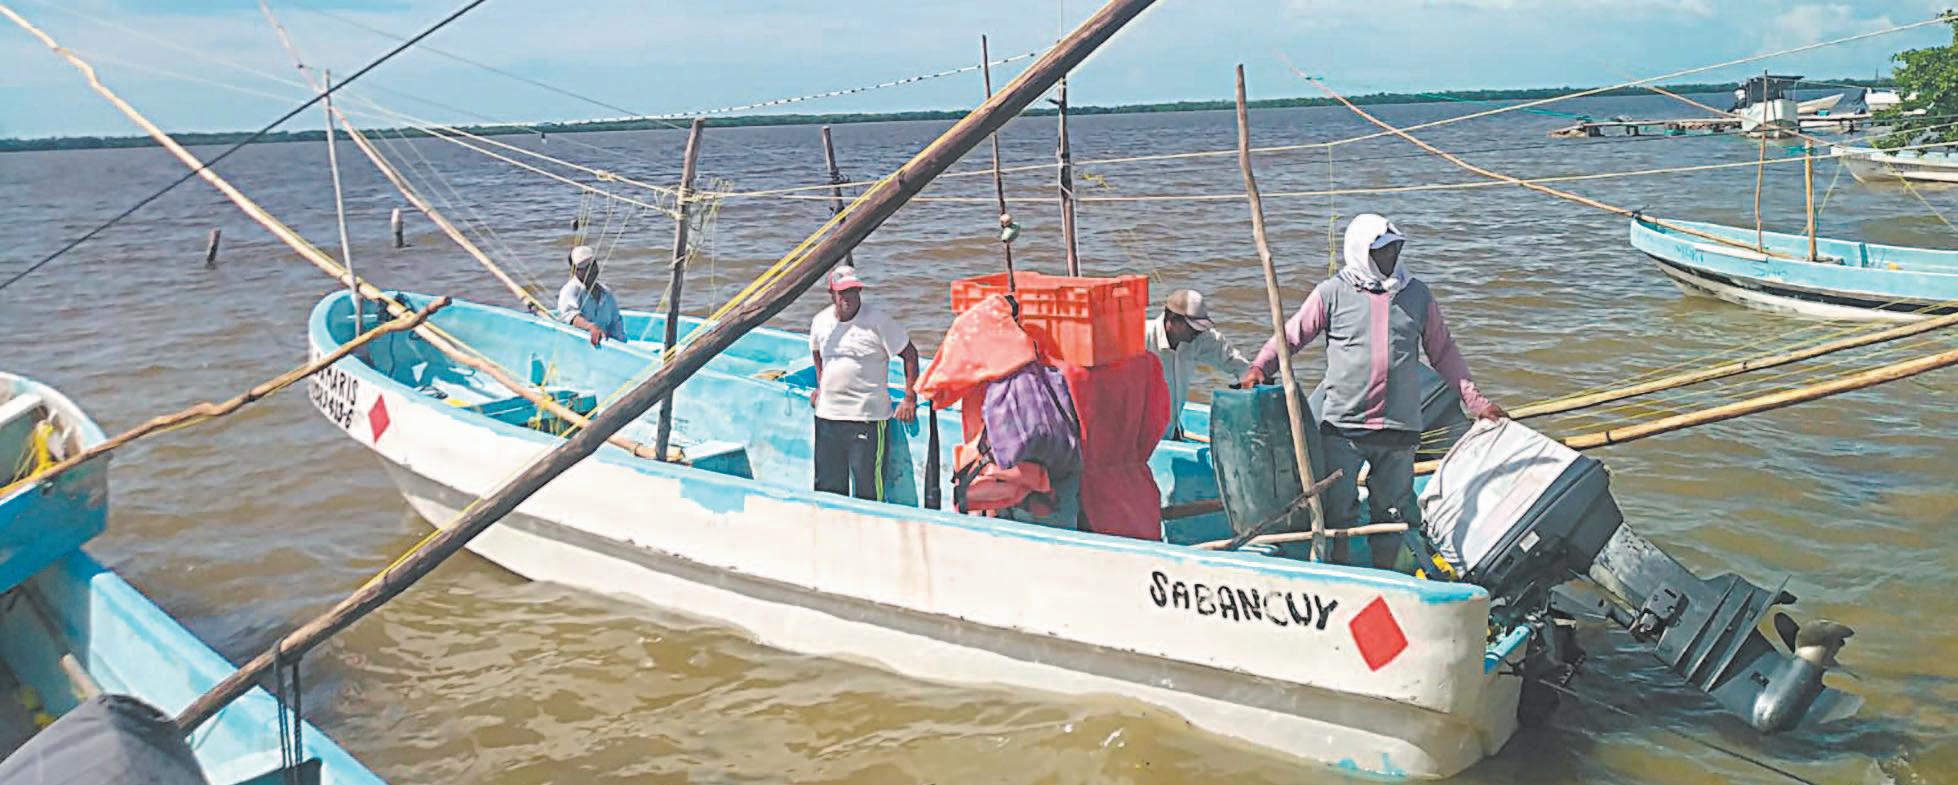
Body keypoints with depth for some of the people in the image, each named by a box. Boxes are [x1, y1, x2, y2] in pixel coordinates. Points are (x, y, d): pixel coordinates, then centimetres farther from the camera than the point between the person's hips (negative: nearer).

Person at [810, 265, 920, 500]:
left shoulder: (877, 320, -10)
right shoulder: (820, 321, 6)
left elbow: (910, 354, -5)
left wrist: (910, 398, -8)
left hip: (867, 416, -5)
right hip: (827, 414, 5)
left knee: (867, 486, -5)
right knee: (828, 486, 12)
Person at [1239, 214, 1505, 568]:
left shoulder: (1418, 295, 8)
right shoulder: (1332, 293, -1)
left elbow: (1443, 352, 14)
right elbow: (1291, 335, 2)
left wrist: (1475, 400, 11)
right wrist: (1258, 369, -13)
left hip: (1399, 428, 3)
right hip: (1342, 425, -2)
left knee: (1392, 510, 11)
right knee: (1337, 509, 3)